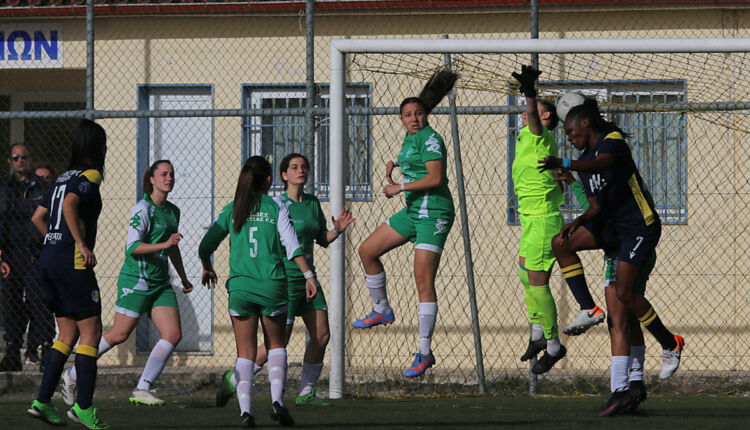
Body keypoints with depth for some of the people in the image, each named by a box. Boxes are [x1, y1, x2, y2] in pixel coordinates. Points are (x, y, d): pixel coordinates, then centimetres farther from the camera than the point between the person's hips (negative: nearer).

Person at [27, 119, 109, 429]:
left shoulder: (65, 177, 17)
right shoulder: (90, 175, -8)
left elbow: (38, 217, 21)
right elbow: (69, 205, -25)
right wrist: (82, 245, -23)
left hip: (49, 259, 9)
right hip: (72, 263, -9)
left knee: (68, 335, 13)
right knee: (90, 332, -3)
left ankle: (43, 401, 7)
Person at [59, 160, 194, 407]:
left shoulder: (172, 211, 14)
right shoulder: (143, 209, -11)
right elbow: (132, 247, -19)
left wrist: (183, 277, 34)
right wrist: (164, 244, -27)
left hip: (160, 283, 8)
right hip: (136, 281, -8)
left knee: (173, 334, -7)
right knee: (118, 335, -3)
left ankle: (142, 390, -2)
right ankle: (72, 375, 14)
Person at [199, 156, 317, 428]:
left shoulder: (231, 210, 9)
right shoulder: (276, 207, 3)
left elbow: (205, 246, 11)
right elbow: (292, 244, -7)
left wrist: (207, 269, 30)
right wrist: (308, 275, -6)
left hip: (240, 286, 1)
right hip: (272, 284, -1)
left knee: (245, 352, 6)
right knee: (276, 345, 16)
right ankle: (277, 400, -1)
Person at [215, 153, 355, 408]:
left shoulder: (313, 203, 10)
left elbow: (322, 240, 18)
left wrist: (337, 230, 0)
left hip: (307, 278, 7)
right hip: (284, 279, -7)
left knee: (322, 335, 1)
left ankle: (306, 393, 14)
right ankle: (233, 380, 9)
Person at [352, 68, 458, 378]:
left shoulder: (430, 138, -13)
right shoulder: (410, 137, 14)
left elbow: (435, 178, -23)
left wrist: (400, 187, -17)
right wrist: (396, 161, 23)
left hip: (434, 214, -10)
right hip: (412, 212, 10)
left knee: (423, 280, -13)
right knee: (367, 251, 14)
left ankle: (425, 353, -11)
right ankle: (382, 311, 31)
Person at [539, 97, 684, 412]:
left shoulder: (613, 140, -11)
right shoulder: (585, 162, 14)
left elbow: (601, 163, -34)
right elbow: (596, 206, 14)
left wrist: (563, 164, -49)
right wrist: (578, 223, -7)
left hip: (640, 227, -8)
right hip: (611, 225, 8)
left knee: (624, 292, -15)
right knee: (561, 243, -10)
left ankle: (670, 344, 2)